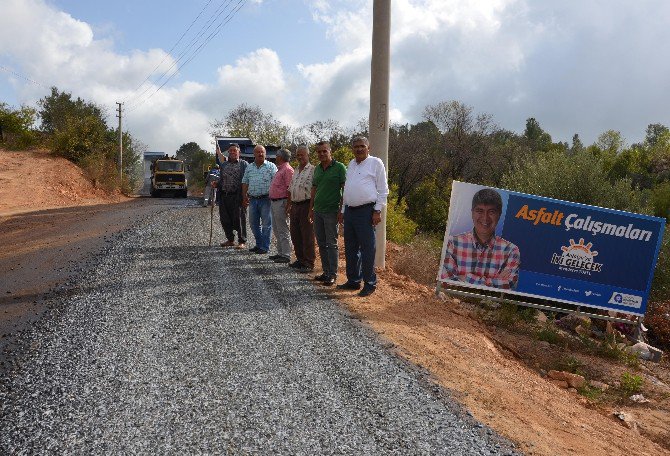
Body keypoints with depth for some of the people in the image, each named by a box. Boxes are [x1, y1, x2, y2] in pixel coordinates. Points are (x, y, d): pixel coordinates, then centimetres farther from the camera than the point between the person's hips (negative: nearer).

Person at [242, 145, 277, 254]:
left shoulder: (271, 166, -1)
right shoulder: (249, 167, 13)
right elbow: (245, 183, 16)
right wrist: (244, 197, 10)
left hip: (265, 199, -5)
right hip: (252, 199, 5)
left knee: (266, 224, -1)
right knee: (254, 223, 11)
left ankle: (264, 247, 6)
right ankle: (258, 244, 23)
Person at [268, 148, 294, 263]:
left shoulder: (287, 170, -14)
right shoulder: (280, 169, 18)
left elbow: (290, 189, -20)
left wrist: (288, 204, -23)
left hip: (281, 202, -11)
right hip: (274, 202, 11)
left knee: (283, 230, -6)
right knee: (276, 230, 15)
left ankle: (286, 255, -1)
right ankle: (280, 253, 24)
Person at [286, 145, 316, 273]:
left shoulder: (312, 170, -8)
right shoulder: (296, 171, 18)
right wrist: (288, 205, 19)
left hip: (306, 205, -8)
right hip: (295, 205, 8)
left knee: (307, 236, -4)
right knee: (295, 235, 13)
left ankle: (309, 263, 2)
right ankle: (300, 259, 25)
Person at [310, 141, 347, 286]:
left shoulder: (339, 167, -7)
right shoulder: (317, 169, 13)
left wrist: (342, 209, -13)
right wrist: (311, 209, 16)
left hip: (331, 211, -7)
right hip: (318, 211, 7)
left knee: (331, 244, -3)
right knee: (321, 244, 11)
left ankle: (333, 274, 4)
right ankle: (326, 272, 20)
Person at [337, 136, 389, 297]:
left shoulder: (375, 163, -3)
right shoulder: (351, 164, 18)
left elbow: (383, 190, -6)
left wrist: (377, 211, -12)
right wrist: (343, 210, 18)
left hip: (366, 211, -7)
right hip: (350, 211, 7)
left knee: (367, 249, -4)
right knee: (350, 249, 12)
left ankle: (370, 283, 4)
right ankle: (353, 280, 23)